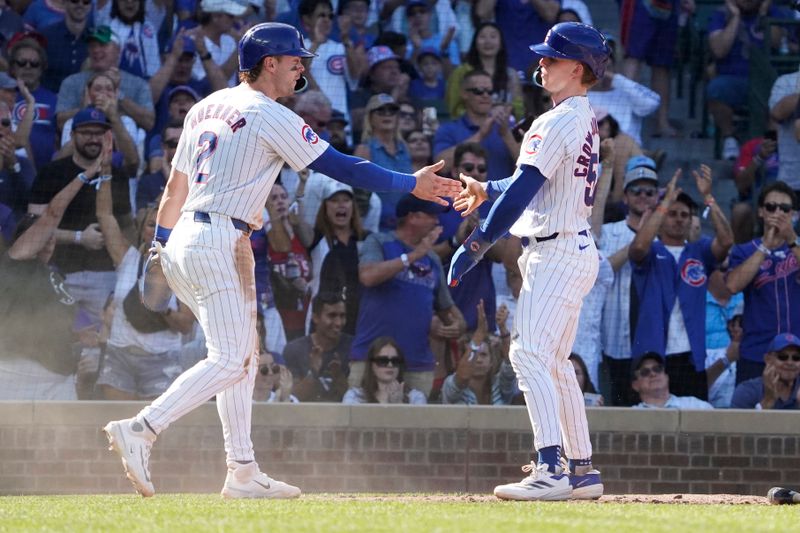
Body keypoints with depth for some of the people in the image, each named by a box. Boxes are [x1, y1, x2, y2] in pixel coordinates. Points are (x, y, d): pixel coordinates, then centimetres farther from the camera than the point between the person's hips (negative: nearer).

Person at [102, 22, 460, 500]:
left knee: (242, 354, 13)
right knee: (229, 360, -12)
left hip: (182, 241, 9)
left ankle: (243, 473, 10)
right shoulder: (270, 117, -8)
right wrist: (410, 184, -2)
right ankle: (139, 431, -23)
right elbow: (338, 167, -8)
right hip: (220, 241, -9)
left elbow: (175, 186, 20)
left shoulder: (206, 108, 17)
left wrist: (159, 250, 24)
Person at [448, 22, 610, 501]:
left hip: (556, 253, -11)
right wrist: (488, 189, 30)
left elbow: (525, 189, -21)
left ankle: (551, 470, -27)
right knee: (555, 362, 17)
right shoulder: (588, 123, 16)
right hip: (577, 250, 11)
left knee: (530, 354, -17)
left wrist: (477, 245, -20)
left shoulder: (557, 124, -15)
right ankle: (583, 470, 19)